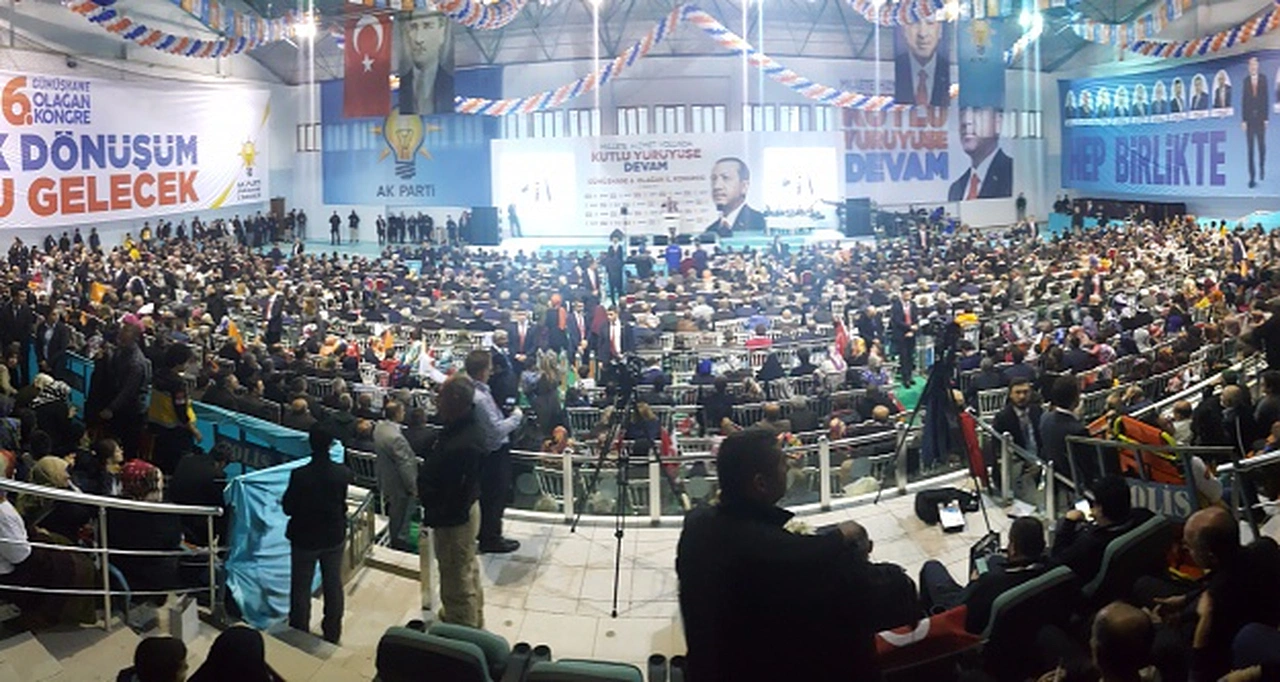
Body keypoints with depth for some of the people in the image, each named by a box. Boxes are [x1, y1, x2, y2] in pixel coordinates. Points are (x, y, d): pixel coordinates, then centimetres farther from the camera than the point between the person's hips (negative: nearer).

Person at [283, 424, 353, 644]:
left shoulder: (299, 475, -25)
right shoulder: (342, 473, -16)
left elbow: (288, 508, -15)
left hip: (304, 539, -3)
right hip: (334, 538, 3)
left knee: (301, 588, 14)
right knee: (333, 585, 19)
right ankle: (332, 632, 31)